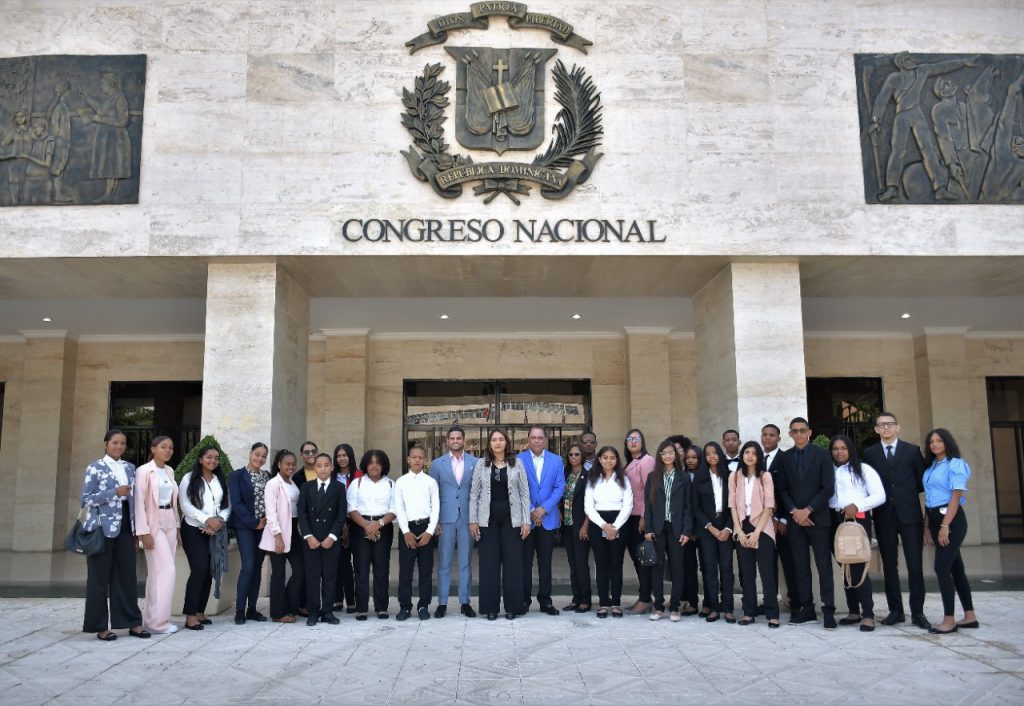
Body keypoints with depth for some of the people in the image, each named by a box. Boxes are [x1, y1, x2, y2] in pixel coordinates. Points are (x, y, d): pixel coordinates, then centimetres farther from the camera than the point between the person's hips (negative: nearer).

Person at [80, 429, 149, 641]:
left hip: (125, 529, 5)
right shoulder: (95, 468, -2)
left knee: (127, 576, 6)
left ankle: (132, 623, 11)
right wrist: (115, 492, -18)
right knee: (100, 578, 2)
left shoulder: (130, 468, 12)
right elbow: (86, 499, -8)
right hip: (102, 529, -5)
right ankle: (100, 626, 10)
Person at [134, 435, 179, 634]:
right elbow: (139, 503, -14)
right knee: (166, 570, -10)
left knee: (157, 572, 10)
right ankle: (158, 620, -1)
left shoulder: (170, 471, 11)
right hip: (153, 524, -7)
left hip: (169, 523, 7)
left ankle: (150, 617, 17)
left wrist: (177, 527, 14)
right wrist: (144, 532, -18)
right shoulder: (144, 471, -10)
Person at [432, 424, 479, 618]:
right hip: (445, 519, 0)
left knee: (465, 562, 7)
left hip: (467, 518, 0)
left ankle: (465, 602, 15)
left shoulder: (475, 463, 4)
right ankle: (442, 603, 11)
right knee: (444, 563, 4)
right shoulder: (437, 464, 5)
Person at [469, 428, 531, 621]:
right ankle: (490, 607, 12)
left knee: (513, 562, 2)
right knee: (489, 563, 3)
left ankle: (512, 607, 12)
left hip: (511, 518, 0)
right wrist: (473, 520, -2)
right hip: (488, 519, 0)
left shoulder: (517, 464, 3)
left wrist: (526, 521, -3)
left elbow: (525, 494, 3)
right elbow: (474, 494, 4)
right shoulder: (481, 464, 4)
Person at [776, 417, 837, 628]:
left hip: (818, 518, -3)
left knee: (824, 566, -2)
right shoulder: (785, 457, 9)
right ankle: (807, 609, 10)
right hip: (795, 519, 3)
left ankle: (828, 611, 1)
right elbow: (781, 489, 8)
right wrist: (794, 511, -7)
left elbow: (828, 488, -5)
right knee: (800, 567, 4)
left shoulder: (822, 454, 1)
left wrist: (808, 510, -11)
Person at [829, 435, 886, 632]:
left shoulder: (863, 469, 3)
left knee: (858, 567, -10)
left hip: (858, 519, -4)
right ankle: (853, 611, 16)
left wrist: (857, 506, -14)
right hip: (835, 520, 4)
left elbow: (880, 496, -3)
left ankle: (868, 614, -6)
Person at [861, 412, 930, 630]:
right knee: (889, 565, 7)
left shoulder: (912, 450, 4)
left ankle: (917, 612, 8)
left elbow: (922, 481, 6)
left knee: (915, 565, -1)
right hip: (884, 516, 1)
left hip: (909, 514, -1)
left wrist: (906, 493, 5)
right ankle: (895, 610, 15)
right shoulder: (869, 453, 7)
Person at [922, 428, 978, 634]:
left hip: (951, 519, -8)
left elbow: (956, 496, -15)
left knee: (942, 567, -12)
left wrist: (945, 526, -19)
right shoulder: (931, 467, 14)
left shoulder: (955, 464, -8)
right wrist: (929, 525, 8)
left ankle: (949, 620, -8)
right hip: (935, 519, 8)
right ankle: (970, 616, 18)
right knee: (955, 567, 11)